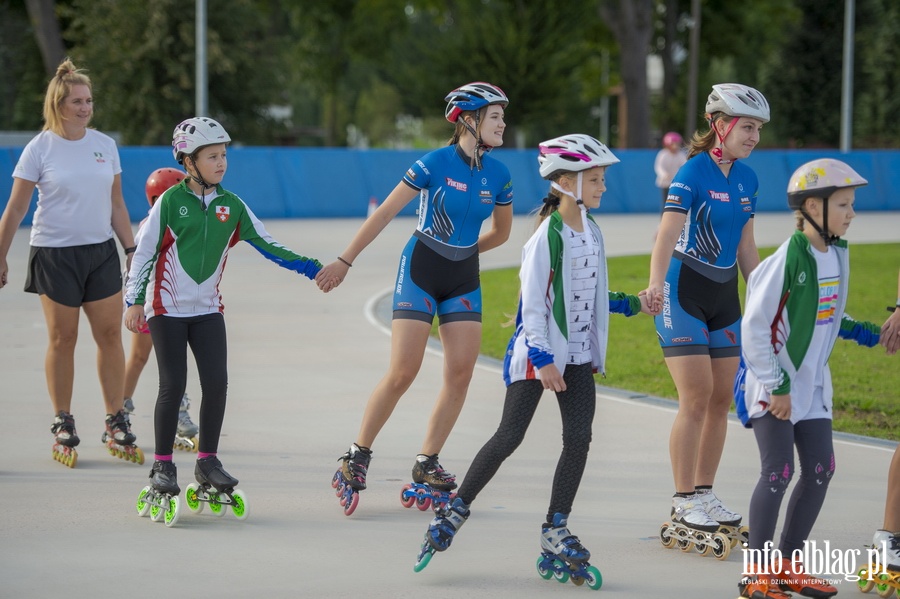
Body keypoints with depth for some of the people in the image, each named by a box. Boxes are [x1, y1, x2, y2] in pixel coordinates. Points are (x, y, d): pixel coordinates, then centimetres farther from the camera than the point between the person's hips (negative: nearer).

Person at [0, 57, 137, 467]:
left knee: (110, 334, 1)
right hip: (55, 254, -3)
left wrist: (131, 250, 11)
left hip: (101, 252, 3)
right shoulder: (40, 149, -5)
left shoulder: (105, 145, 5)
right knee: (62, 340, 2)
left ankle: (116, 424, 8)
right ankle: (63, 426, 12)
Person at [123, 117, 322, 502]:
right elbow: (144, 251, -6)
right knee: (173, 385, -5)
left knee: (216, 383, -4)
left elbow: (267, 246, 6)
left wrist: (311, 267, -2)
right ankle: (162, 465, 6)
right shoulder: (170, 202, -8)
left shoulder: (232, 206, 4)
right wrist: (134, 301, -12)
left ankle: (207, 462, 9)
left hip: (208, 309, 4)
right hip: (167, 308, -4)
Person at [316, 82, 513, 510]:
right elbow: (385, 213, -10)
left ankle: (427, 462, 6)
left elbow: (502, 232, 17)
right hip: (420, 272, -5)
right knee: (403, 372, -10)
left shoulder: (498, 175, -1)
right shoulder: (435, 163, -14)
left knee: (461, 373, -5)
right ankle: (357, 455, 5)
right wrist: (345, 261, -8)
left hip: (463, 279, 5)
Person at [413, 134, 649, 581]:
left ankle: (555, 532, 4)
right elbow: (533, 302, -17)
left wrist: (631, 305, 14)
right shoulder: (547, 236, -16)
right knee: (509, 437, -6)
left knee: (578, 439, -3)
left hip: (578, 354, 7)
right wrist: (542, 359, -21)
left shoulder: (591, 231, 8)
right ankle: (456, 511, 9)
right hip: (539, 352, -7)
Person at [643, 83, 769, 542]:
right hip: (684, 293, -7)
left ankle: (704, 495, 18)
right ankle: (683, 503, -4)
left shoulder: (746, 179, 7)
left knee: (721, 399, 7)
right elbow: (668, 232, -28)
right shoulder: (694, 173, -15)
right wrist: (656, 283, -44)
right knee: (697, 396, -11)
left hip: (724, 295, 7)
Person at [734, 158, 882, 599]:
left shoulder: (838, 254, 4)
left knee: (821, 470, 8)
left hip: (811, 381, 8)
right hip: (773, 384, -8)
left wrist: (860, 332, 4)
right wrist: (775, 384, -18)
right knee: (778, 472, -9)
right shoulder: (789, 257, -20)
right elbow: (754, 323, -19)